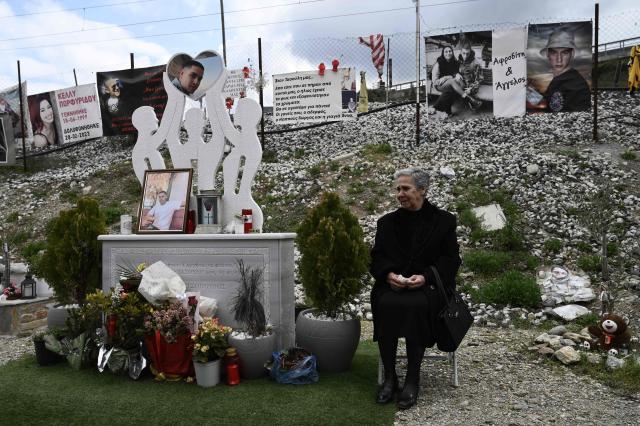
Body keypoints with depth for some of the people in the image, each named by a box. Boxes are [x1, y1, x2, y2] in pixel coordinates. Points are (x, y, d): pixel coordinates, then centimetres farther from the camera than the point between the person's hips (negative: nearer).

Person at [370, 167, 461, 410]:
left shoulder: (443, 221, 8)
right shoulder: (387, 222, 15)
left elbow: (450, 259, 2)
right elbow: (376, 257, 12)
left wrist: (425, 277, -15)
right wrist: (389, 274, -10)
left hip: (428, 285, -2)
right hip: (392, 283, 2)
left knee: (416, 305, -36)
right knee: (386, 304, -32)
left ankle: (413, 379, -23)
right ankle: (389, 376, -19)